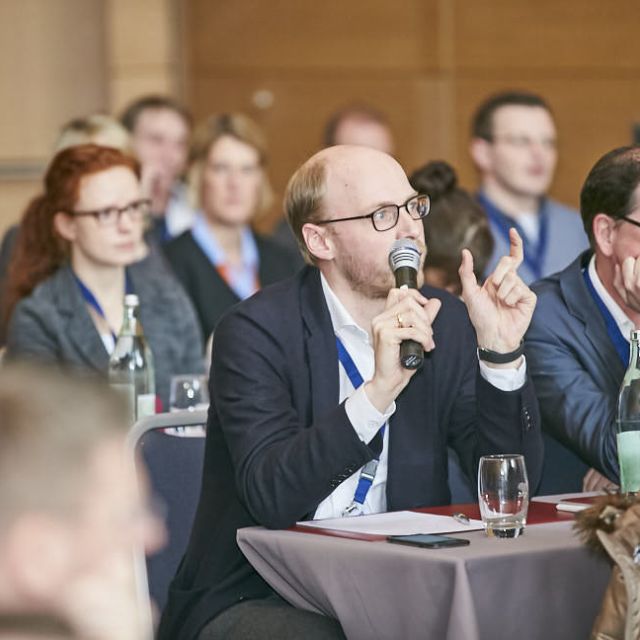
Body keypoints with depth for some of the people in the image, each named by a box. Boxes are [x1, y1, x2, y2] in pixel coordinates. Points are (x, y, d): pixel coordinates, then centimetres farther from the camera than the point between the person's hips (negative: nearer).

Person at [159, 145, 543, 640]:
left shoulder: (446, 322, 4)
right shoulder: (256, 333, -10)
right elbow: (269, 496, -23)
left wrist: (502, 353, -14)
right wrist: (378, 391, -32)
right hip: (256, 598, -5)